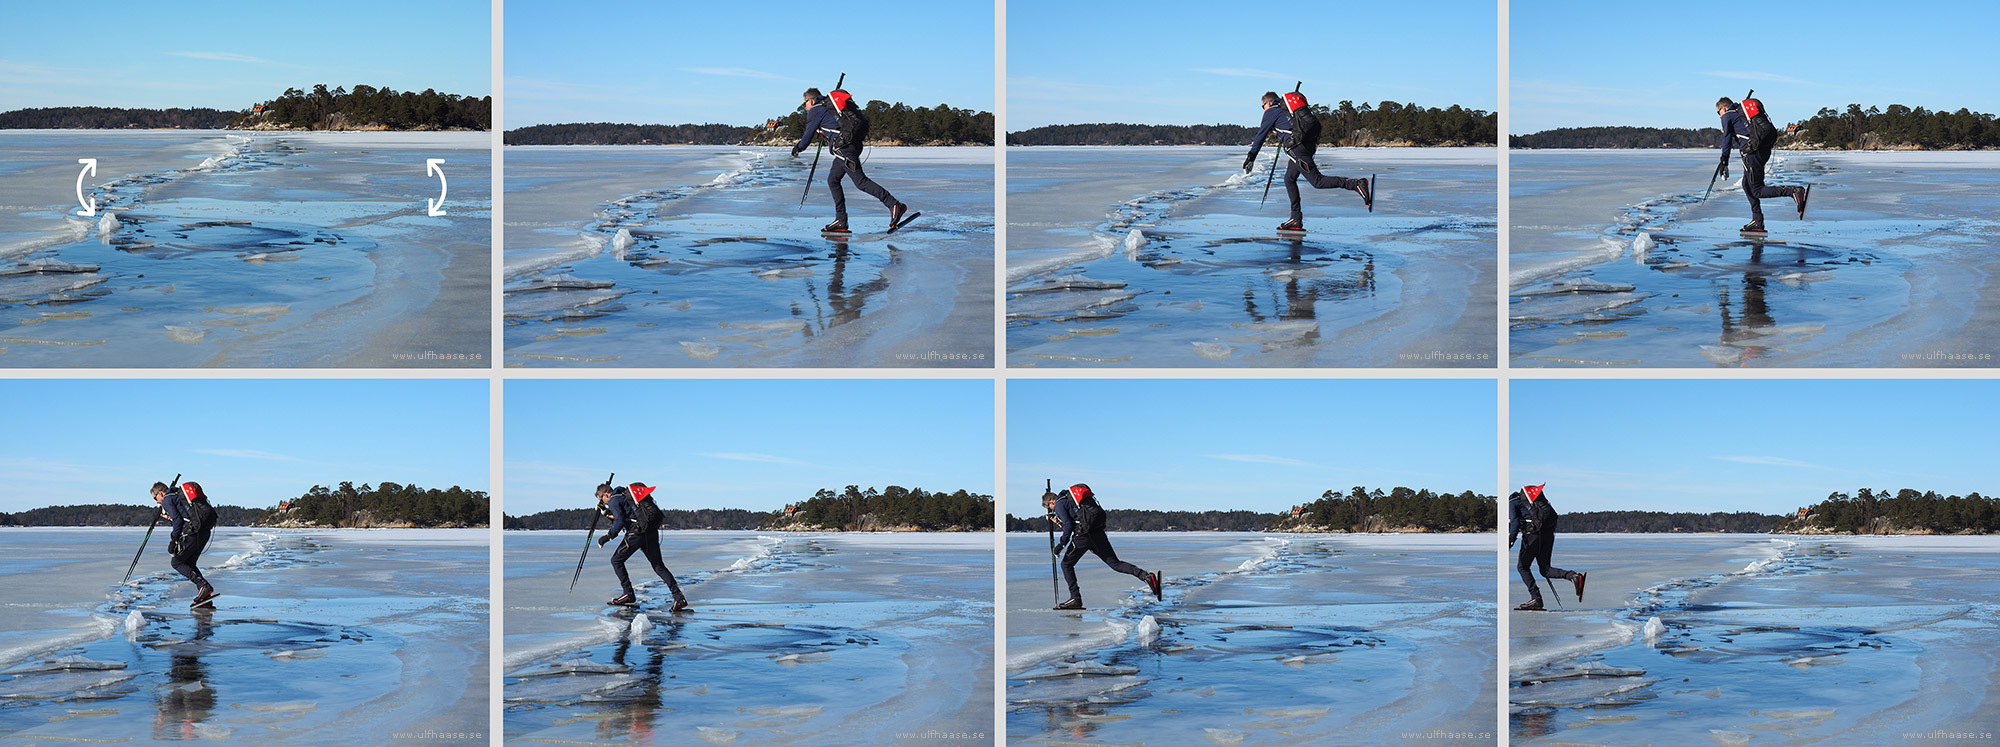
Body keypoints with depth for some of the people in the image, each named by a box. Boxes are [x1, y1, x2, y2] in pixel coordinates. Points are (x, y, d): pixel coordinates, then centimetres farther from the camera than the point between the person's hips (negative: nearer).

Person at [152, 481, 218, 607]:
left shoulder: (167, 500, -1)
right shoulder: (178, 495, 26)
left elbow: (178, 519, -11)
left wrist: (174, 540, -6)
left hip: (193, 532, -9)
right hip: (205, 530, 9)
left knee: (177, 562, 4)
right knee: (189, 563, 17)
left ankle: (203, 585, -13)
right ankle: (206, 597, 7)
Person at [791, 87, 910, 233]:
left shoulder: (815, 110, 1)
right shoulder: (828, 105, 25)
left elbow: (809, 135, 6)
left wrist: (798, 148, 26)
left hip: (844, 146, -10)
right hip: (855, 143, 10)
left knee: (860, 181, -13)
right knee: (832, 180, 15)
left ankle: (895, 205, -22)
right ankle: (841, 221, 13)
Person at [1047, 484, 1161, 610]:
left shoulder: (1059, 505, 2)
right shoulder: (1070, 499, 29)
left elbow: (1068, 526, -9)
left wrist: (1062, 543, -1)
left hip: (1083, 535, -8)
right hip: (1098, 532, 8)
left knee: (1066, 564, 9)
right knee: (1115, 564, 5)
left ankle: (1075, 599, 4)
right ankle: (1146, 576, -12)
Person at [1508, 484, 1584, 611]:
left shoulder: (1512, 501, 9)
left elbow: (1515, 522, -8)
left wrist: (1510, 540, -14)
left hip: (1533, 533, -7)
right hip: (1549, 532, 7)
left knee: (1522, 566, 6)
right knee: (1545, 570, 9)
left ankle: (1536, 599, -3)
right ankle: (1573, 576, -14)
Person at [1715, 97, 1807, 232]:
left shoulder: (1727, 116, 5)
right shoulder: (1741, 113, 29)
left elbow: (1727, 139, -3)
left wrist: (1724, 163, -3)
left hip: (1752, 152, -9)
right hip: (1765, 149, 9)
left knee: (1757, 190, -9)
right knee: (1747, 185, 19)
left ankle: (1794, 192, -26)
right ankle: (1757, 221, 16)